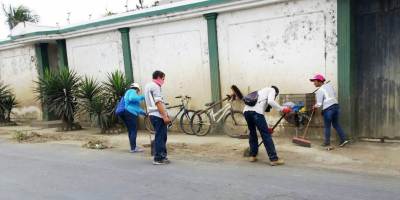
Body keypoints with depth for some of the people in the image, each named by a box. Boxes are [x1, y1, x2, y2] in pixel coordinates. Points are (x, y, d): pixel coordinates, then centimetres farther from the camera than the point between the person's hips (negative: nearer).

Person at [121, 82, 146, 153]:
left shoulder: (128, 92, 32)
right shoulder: (132, 91, 1)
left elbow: (135, 107, 36)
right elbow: (132, 98, -24)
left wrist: (143, 113, 36)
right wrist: (141, 97, -14)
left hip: (126, 113, 11)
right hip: (130, 113, -11)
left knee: (130, 131, 14)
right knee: (134, 130, -9)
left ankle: (133, 147, 20)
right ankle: (133, 148, -9)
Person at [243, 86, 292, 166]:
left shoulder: (261, 91, 39)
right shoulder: (272, 90, 19)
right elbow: (270, 101, -6)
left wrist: (266, 127, 39)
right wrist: (282, 109, 0)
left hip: (246, 111, 8)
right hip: (256, 111, -7)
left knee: (252, 132, 24)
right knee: (266, 135, -1)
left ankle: (252, 156, 27)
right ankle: (274, 159, 2)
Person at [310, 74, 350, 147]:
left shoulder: (319, 91, -11)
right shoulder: (329, 85, 10)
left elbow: (319, 104, -11)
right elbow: (335, 96, 16)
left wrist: (315, 106, 8)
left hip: (328, 109, -7)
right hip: (336, 105, 7)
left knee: (327, 126, 5)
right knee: (336, 124, 18)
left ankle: (327, 143, 13)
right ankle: (343, 139, 16)